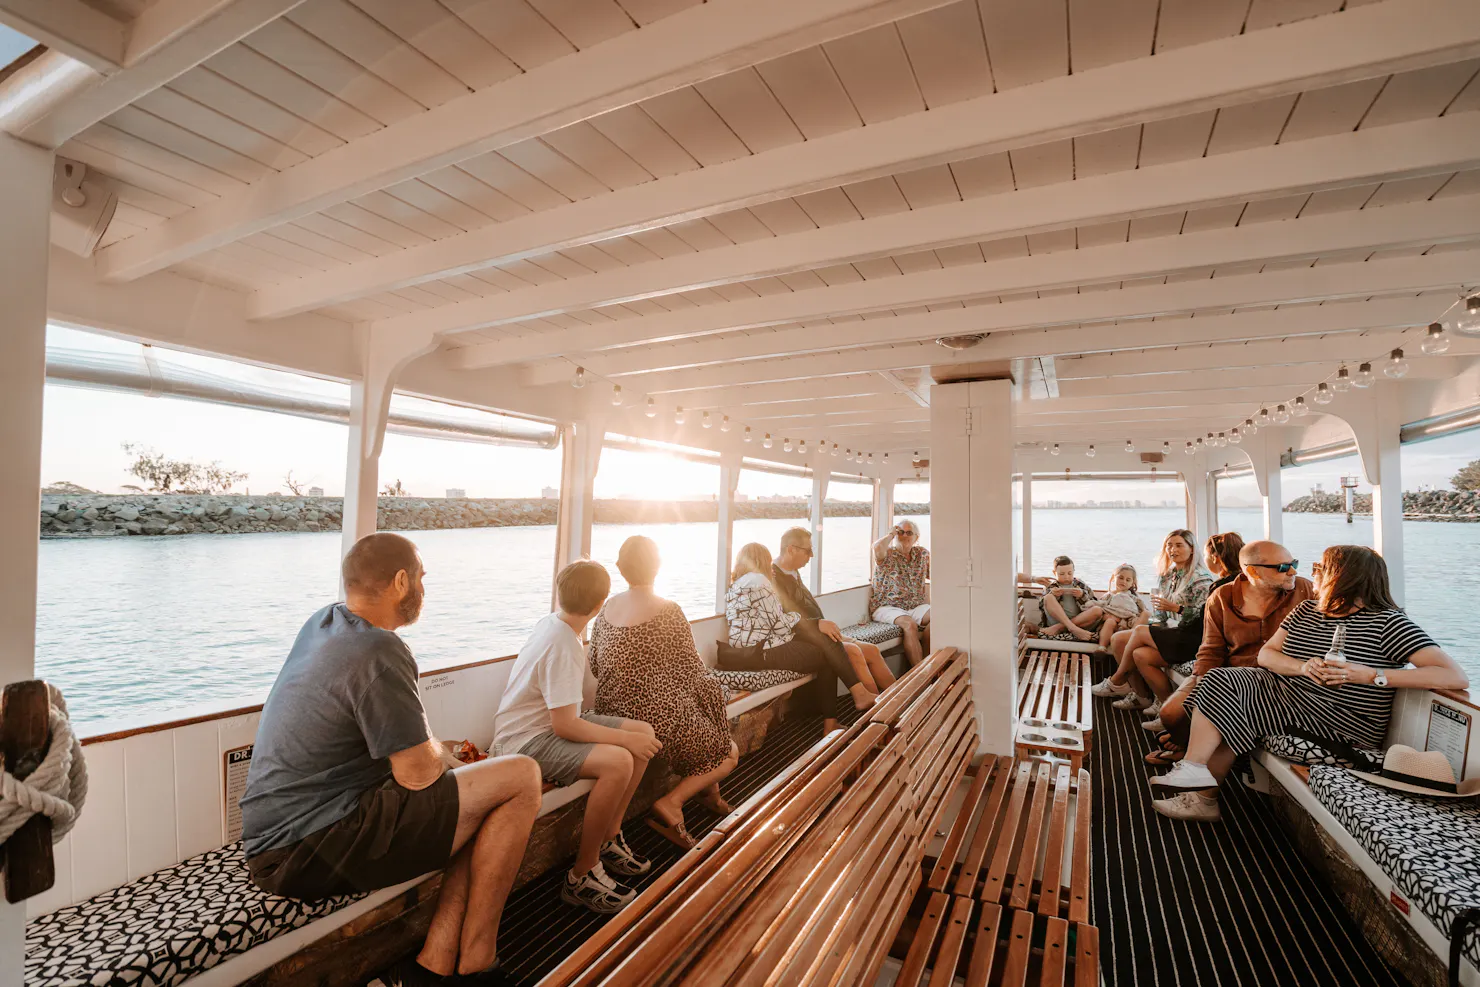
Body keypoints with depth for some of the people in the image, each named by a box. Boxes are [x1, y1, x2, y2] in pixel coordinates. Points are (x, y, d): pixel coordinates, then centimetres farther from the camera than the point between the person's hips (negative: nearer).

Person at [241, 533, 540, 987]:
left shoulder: (320, 622, 9)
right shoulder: (378, 651, -23)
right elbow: (419, 775, -17)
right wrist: (435, 749, 3)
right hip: (310, 853, -10)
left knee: (488, 806, 12)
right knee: (520, 778, -12)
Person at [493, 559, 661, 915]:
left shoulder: (549, 621, 0)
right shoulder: (564, 647, -28)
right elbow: (565, 726, -26)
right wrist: (626, 738, -21)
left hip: (553, 722, 10)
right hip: (527, 740, -10)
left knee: (645, 732, 1)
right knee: (617, 761, -32)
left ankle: (608, 839, 13)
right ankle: (582, 875, -11)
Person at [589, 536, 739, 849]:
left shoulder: (607, 608, 0)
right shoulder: (668, 611, -19)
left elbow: (595, 666, 8)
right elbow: (694, 673, -12)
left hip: (612, 718, 8)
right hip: (661, 721, -7)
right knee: (729, 753, 17)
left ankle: (710, 792, 35)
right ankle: (671, 802, -2)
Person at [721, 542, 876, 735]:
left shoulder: (736, 585, 18)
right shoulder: (757, 581, -12)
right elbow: (779, 625, -15)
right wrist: (797, 617, 4)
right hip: (764, 652, -10)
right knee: (828, 655, -2)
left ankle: (829, 723, 6)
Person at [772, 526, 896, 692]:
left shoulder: (794, 573, 16)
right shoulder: (773, 578, -16)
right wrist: (818, 624, -32)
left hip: (818, 635, 10)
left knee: (871, 651, 0)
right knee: (853, 652, -23)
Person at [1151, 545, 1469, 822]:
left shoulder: (1387, 622, -12)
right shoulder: (1306, 610, 10)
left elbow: (1457, 677, -21)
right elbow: (1266, 654, 5)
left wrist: (1369, 675, -27)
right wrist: (1302, 667, -16)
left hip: (1345, 724, -8)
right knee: (1219, 681, -11)